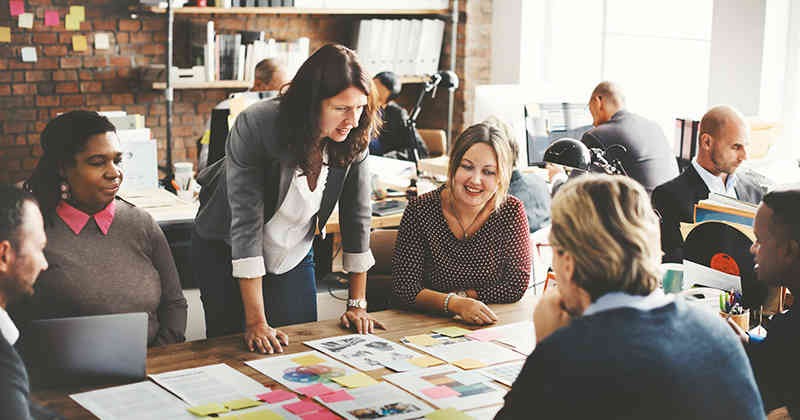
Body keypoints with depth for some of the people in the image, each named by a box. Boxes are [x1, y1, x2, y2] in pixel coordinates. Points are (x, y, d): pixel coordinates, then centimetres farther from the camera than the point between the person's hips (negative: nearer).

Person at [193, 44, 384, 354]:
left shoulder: (354, 138, -18)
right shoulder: (255, 127, -31)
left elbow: (357, 218, -8)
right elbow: (246, 223, -32)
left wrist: (358, 305, -7)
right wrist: (256, 322, -33)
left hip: (294, 256, 4)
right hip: (226, 254, -3)